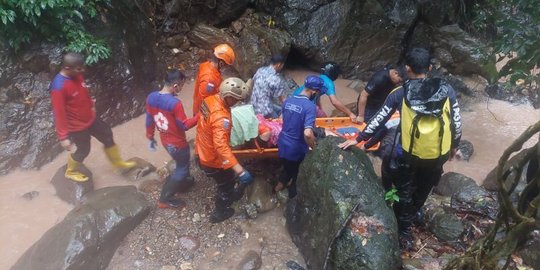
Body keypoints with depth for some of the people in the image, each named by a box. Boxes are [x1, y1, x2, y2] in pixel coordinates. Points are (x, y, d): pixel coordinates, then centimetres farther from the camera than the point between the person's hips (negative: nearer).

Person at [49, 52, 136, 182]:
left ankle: (118, 162, 44)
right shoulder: (59, 87, -33)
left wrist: (91, 106, 25)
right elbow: (59, 114, -27)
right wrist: (63, 137, -22)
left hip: (90, 118, 8)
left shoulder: (77, 75, -9)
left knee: (107, 136, 20)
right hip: (77, 127, -8)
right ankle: (71, 172, 45)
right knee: (83, 150, 14)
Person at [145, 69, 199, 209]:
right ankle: (165, 199, 20)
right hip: (177, 143, -7)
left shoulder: (151, 97, -8)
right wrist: (199, 115, -13)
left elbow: (149, 120, 3)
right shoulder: (175, 103, -30)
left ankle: (182, 182, 51)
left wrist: (150, 138, 16)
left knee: (181, 164, 30)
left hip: (165, 141, 7)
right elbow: (185, 125, -21)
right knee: (183, 168, 14)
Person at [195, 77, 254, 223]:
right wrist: (240, 170, -53)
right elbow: (221, 146, -47)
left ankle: (230, 195, 61)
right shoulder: (221, 117, -38)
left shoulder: (210, 99, -10)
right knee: (226, 183, 19)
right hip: (213, 160, -8)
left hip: (202, 152, 8)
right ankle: (219, 213, 41)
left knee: (227, 178, 34)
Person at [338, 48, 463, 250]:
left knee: (404, 193, 19)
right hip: (438, 154, 2)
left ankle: (404, 232, 29)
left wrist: (358, 139, 8)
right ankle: (408, 220, 43)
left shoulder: (400, 94, -9)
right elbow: (457, 122, 0)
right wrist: (454, 146, 17)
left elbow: (379, 120, -4)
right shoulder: (446, 89, -5)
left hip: (408, 154, -2)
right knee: (422, 191, 25)